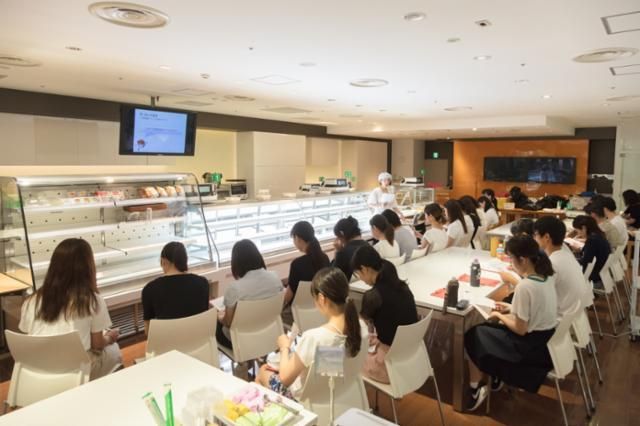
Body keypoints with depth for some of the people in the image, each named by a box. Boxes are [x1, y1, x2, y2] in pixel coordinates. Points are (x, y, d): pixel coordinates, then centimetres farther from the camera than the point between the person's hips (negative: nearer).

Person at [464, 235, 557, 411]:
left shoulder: (524, 286, -30)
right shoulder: (547, 275, -3)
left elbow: (520, 329, -21)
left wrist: (499, 316, -6)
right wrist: (512, 308, 10)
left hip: (531, 345, -8)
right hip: (547, 338, 8)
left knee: (473, 336, 8)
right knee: (488, 330, 24)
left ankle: (474, 391, 18)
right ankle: (497, 377, 28)